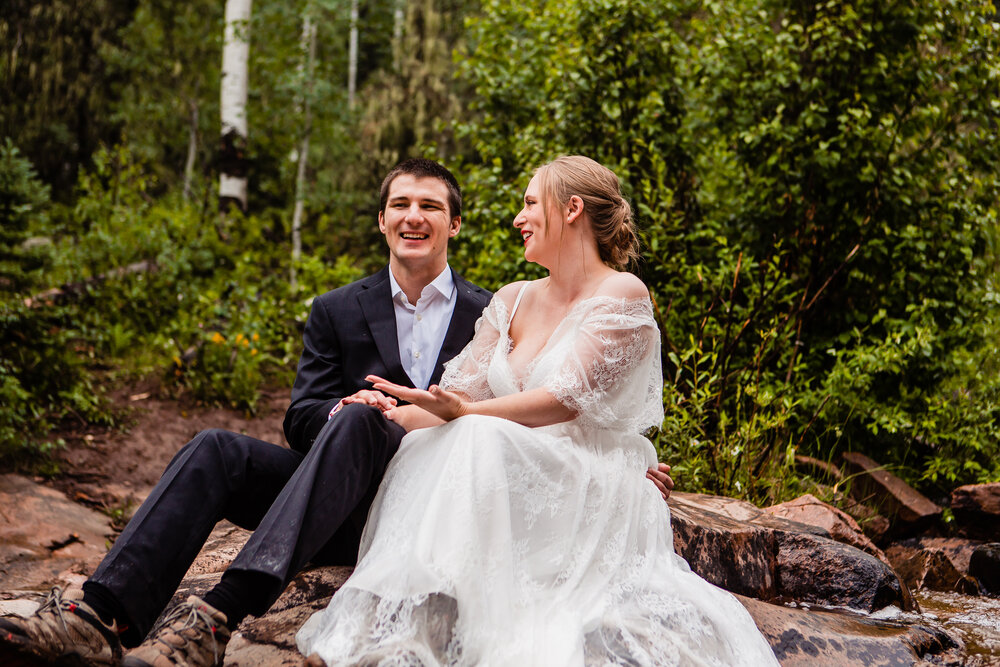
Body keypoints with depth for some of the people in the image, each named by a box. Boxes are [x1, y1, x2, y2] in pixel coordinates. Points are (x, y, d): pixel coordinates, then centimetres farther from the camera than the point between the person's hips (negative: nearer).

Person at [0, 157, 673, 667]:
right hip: (348, 506, 4)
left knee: (357, 422, -35)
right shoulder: (338, 311, 14)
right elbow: (301, 419, 6)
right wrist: (345, 406, -16)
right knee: (216, 450, -21)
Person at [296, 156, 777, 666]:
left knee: (480, 437, -32)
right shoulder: (513, 301, 16)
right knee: (425, 446, -24)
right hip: (519, 483, 5)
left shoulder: (623, 295, -4)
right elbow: (459, 391, 8)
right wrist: (390, 409, -12)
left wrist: (463, 412, -26)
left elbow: (567, 399, -16)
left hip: (591, 487, -5)